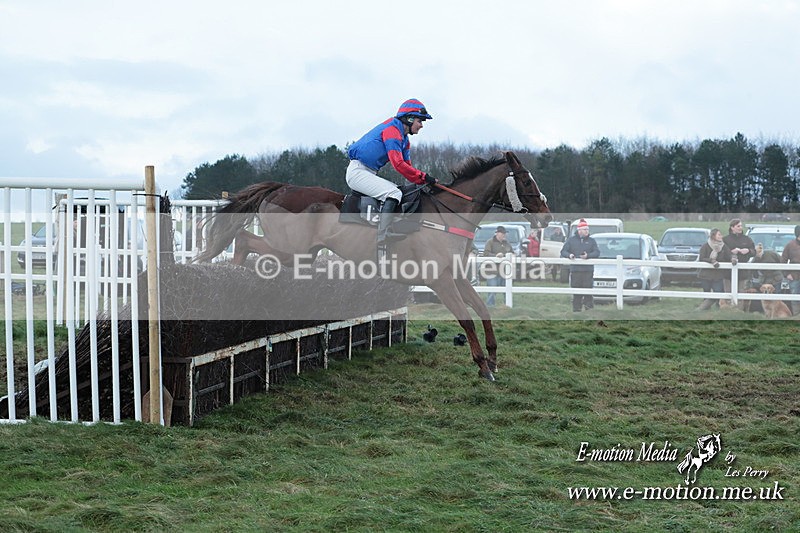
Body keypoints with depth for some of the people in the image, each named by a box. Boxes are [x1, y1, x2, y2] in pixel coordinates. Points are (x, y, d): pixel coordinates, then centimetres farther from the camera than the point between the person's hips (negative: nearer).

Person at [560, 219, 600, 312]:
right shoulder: (571, 240, 11)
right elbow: (563, 252, 9)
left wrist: (588, 256, -17)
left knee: (588, 292, -6)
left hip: (588, 270, 0)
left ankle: (590, 309, -2)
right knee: (576, 294, 1)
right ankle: (576, 310, 6)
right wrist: (569, 255, -13)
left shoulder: (591, 241, 11)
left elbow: (597, 252, 1)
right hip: (575, 270, 0)